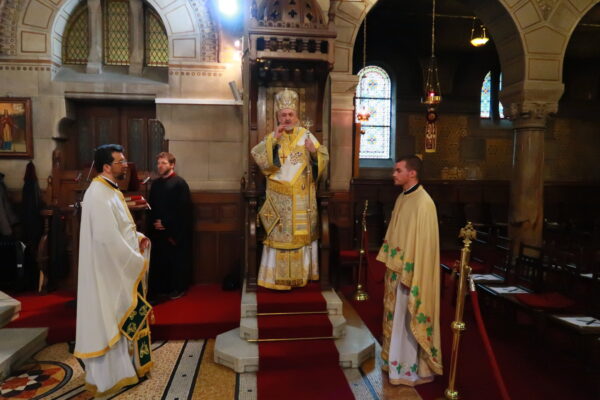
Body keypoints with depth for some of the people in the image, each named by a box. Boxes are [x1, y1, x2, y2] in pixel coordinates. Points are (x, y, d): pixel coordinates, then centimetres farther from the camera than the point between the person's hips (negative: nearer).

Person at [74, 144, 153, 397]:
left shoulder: (111, 191, 11)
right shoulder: (98, 195, -22)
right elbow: (108, 238, -27)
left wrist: (137, 238, 1)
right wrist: (137, 261, -17)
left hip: (122, 269, 10)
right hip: (111, 271, -10)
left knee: (124, 319, 20)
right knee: (110, 322, 4)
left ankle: (127, 364, 36)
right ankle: (108, 376, 20)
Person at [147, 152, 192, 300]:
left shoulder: (180, 183, -10)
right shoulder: (155, 183, 11)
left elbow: (182, 209, -15)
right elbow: (151, 206, 16)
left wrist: (166, 223, -14)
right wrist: (154, 221, -2)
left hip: (176, 230, -6)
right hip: (158, 230, 6)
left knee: (177, 260, 4)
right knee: (159, 259, 9)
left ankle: (178, 288, 18)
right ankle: (161, 288, 23)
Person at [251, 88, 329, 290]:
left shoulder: (307, 135, 6)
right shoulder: (271, 138, 5)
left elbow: (323, 159, 1)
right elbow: (258, 158, -9)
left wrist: (314, 151, -19)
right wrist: (273, 140, -18)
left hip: (303, 197, 1)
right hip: (279, 198, -1)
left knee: (303, 233, 7)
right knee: (280, 235, 0)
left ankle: (302, 274, 19)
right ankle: (278, 277, 9)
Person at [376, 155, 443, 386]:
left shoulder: (423, 203, -20)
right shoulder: (402, 198, 8)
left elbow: (423, 243, -22)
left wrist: (410, 277, -21)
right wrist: (389, 263, 16)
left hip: (411, 273, -9)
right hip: (397, 269, 9)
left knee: (409, 321, 4)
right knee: (397, 318, 19)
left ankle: (411, 369, 21)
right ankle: (398, 360, 35)